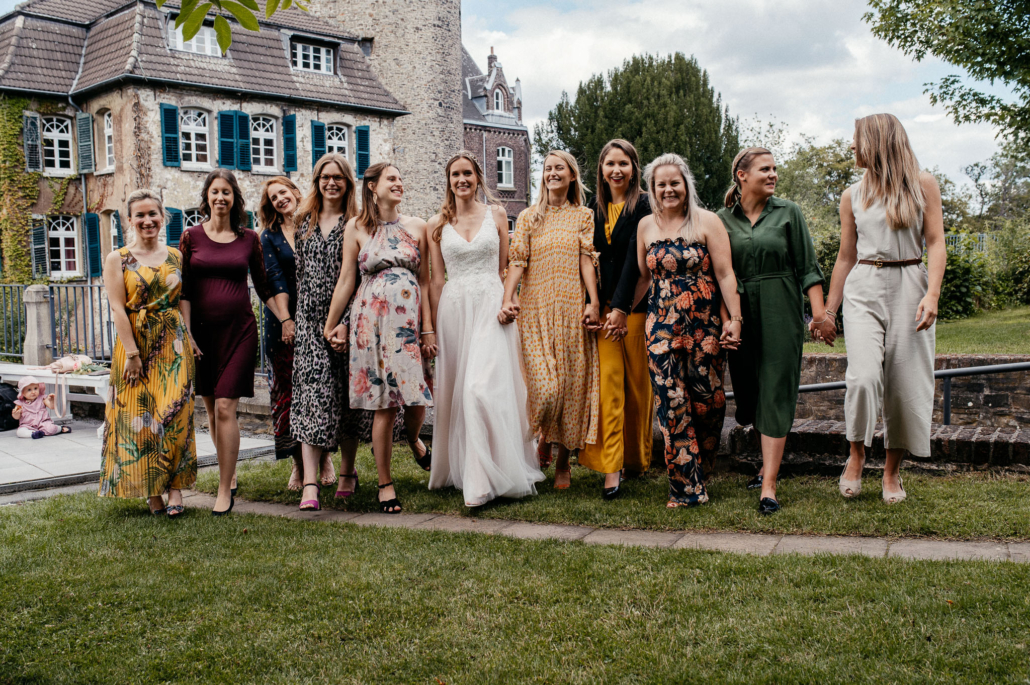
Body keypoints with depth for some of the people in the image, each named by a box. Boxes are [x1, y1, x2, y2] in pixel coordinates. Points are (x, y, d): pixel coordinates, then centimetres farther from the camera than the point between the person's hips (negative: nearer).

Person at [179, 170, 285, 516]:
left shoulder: (249, 238, 5)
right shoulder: (191, 236, 5)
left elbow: (263, 287, 11)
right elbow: (183, 290, 3)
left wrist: (286, 319, 4)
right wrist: (186, 332, -5)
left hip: (239, 330, -2)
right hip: (202, 330, 2)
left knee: (225, 407, -10)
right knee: (211, 408, 10)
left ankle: (225, 490, -4)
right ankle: (230, 473, 29)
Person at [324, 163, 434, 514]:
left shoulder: (416, 226, 10)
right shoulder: (357, 228, 5)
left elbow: (425, 281, 8)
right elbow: (346, 279, 6)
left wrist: (428, 329, 3)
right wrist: (331, 325, 6)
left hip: (410, 318, 2)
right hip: (372, 319, -2)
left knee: (416, 397, -3)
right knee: (384, 403, -1)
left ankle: (413, 438, 35)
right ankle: (385, 483, 11)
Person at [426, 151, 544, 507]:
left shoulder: (496, 214, 7)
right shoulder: (437, 224, 9)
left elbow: (505, 269, 10)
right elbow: (436, 280, 9)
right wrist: (434, 327, 5)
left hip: (491, 306, -2)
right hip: (454, 309, 2)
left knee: (485, 387, -13)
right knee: (455, 390, 5)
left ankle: (484, 479, -7)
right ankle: (460, 468, 20)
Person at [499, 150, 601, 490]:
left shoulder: (582, 216, 12)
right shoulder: (529, 217, 11)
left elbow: (586, 259, 2)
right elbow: (517, 259, 0)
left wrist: (593, 302, -10)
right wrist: (508, 299, -14)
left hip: (572, 309, 1)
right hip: (535, 308, 0)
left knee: (571, 383, 1)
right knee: (544, 385, -11)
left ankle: (563, 462, 14)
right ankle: (544, 438, 20)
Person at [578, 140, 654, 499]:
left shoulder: (643, 206, -3)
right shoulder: (596, 209, 13)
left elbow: (634, 260, -10)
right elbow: (591, 257, 11)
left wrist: (621, 308, -14)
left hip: (635, 304, -3)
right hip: (604, 304, 3)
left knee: (638, 382, 5)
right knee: (608, 383, -5)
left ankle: (637, 458, 22)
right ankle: (611, 469, -6)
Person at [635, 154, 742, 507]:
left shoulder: (707, 222, 0)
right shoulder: (646, 226, 11)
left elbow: (724, 273, -4)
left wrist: (735, 318, -10)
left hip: (705, 324, -2)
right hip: (662, 325, 2)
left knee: (707, 400, 2)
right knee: (671, 403, -4)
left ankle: (701, 472, 26)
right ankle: (686, 488, 4)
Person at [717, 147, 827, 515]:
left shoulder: (788, 212, 3)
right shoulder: (723, 218, 7)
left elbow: (807, 265, 1)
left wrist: (819, 309, -8)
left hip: (781, 311, -3)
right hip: (740, 314, 3)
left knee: (775, 392, -6)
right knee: (748, 388, 10)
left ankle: (769, 485, -7)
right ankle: (769, 459, 33)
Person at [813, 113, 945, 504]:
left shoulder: (923, 185, 5)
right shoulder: (852, 196, 12)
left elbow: (936, 244, 0)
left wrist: (932, 294, -15)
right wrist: (828, 312, 12)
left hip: (909, 286, -1)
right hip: (863, 288, 1)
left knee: (906, 383, -1)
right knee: (863, 376, -16)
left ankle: (892, 470, 13)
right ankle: (856, 455, 4)